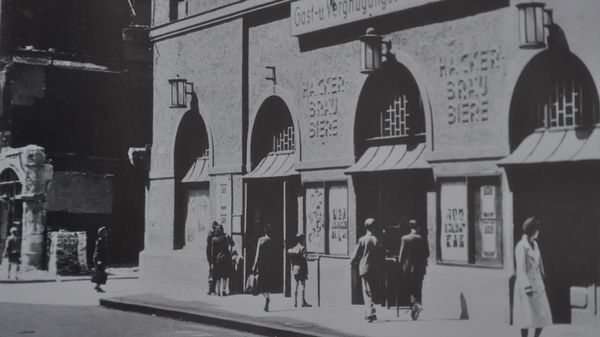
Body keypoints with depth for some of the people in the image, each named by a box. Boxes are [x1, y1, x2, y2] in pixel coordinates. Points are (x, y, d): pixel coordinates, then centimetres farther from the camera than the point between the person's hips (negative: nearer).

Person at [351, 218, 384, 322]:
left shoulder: (362, 240, -8)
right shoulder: (377, 240, -3)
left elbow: (355, 255, -5)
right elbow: (382, 257, 1)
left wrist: (353, 262, 15)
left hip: (364, 269, -3)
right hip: (375, 270, 3)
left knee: (367, 292, -3)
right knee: (371, 290, 16)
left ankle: (371, 313, -19)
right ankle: (368, 313, 24)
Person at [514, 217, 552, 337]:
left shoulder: (535, 245, 10)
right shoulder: (521, 247, -15)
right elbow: (521, 269, -18)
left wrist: (543, 279, 22)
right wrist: (527, 287, -21)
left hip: (538, 284, 8)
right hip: (526, 283, -7)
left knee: (543, 315, 7)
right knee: (528, 317, -1)